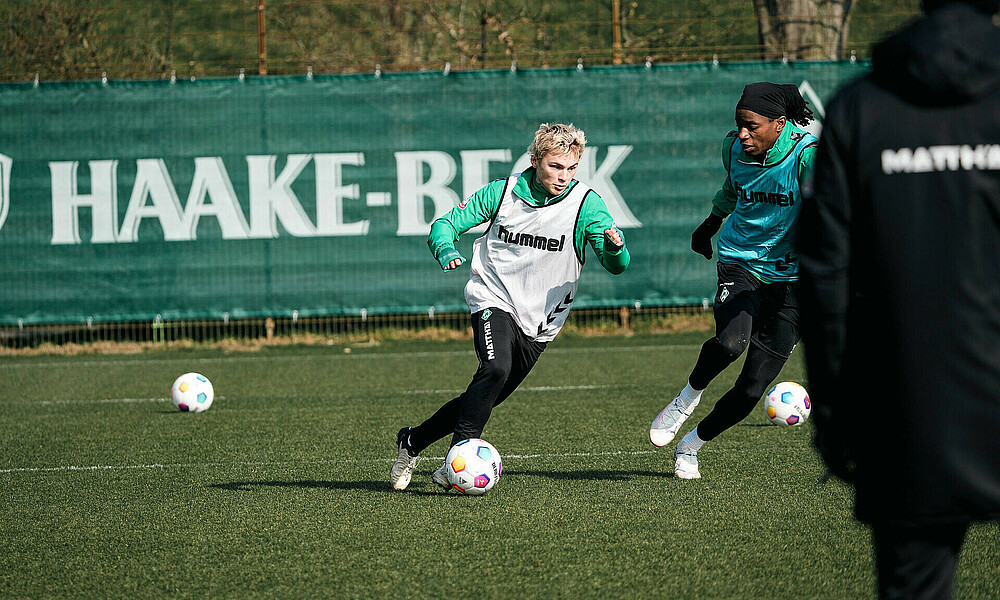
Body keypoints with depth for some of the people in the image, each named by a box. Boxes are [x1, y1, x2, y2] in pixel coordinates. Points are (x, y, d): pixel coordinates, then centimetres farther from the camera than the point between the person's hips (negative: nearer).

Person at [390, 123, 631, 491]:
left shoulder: (586, 204, -9)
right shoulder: (503, 192, -5)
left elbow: (616, 266, -14)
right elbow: (445, 225, 3)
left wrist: (614, 247, -38)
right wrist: (446, 250, -19)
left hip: (540, 322, 2)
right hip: (494, 300, -2)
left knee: (486, 399, 6)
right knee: (495, 370, -30)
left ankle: (413, 441, 25)